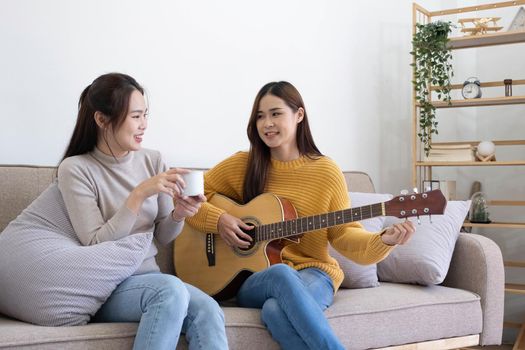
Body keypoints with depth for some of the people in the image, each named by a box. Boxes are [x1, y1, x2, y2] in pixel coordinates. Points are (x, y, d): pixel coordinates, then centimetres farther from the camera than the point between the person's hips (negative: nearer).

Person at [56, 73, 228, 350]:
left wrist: (178, 215, -11)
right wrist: (139, 195, -21)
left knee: (207, 311, -27)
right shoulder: (75, 169, -8)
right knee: (171, 289, -35)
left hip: (149, 277, 4)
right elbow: (96, 245, -14)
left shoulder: (152, 160, 5)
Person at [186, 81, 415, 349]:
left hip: (313, 273, -1)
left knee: (276, 310, -37)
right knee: (281, 274, -37)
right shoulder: (242, 165, 2)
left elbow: (344, 234, -1)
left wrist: (383, 240, -20)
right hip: (252, 278, 2)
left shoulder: (325, 171, -1)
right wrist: (218, 220, -11)